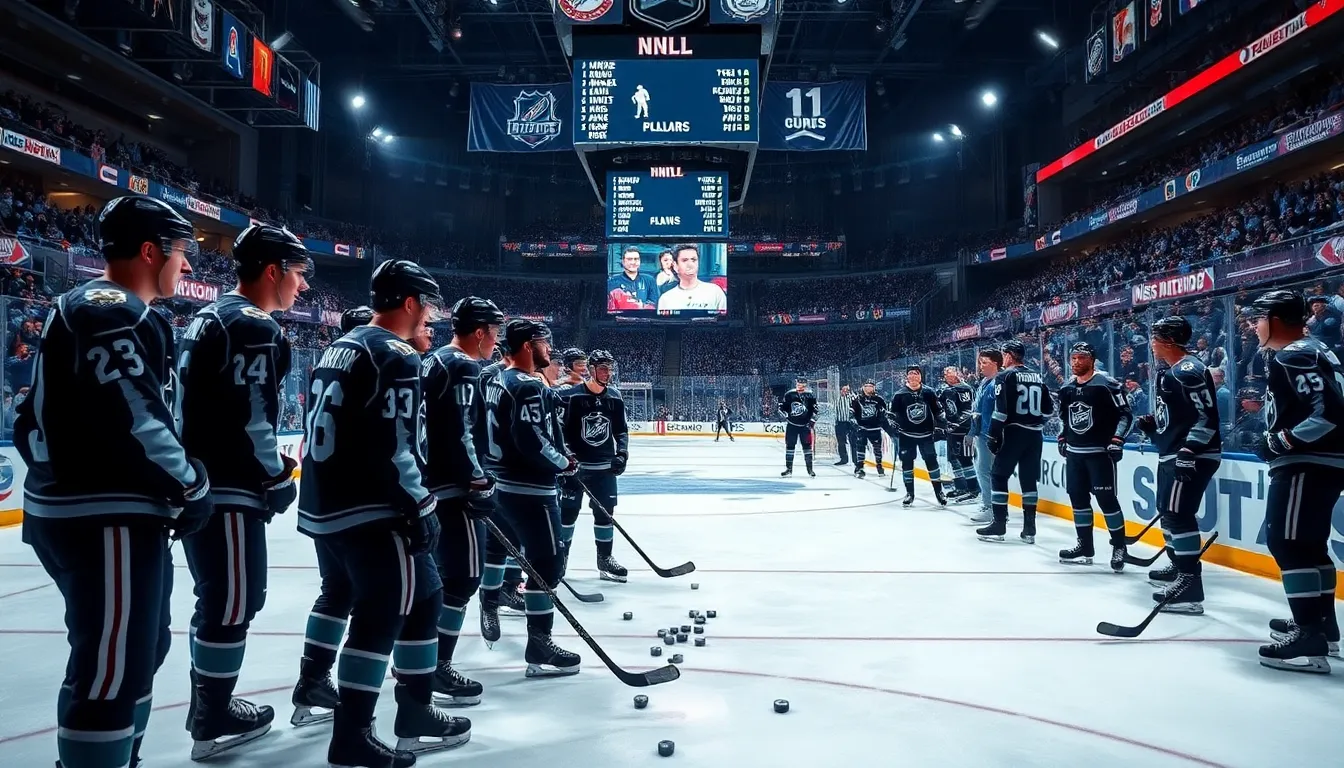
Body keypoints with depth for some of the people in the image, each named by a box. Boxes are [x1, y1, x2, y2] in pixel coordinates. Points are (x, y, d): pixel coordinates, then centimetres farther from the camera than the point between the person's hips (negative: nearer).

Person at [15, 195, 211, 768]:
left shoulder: (88, 309, 20)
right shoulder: (112, 311, -14)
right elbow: (132, 416, -25)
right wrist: (192, 484, -13)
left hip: (89, 509, 11)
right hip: (102, 518, -11)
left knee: (140, 649, 21)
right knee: (113, 667, -6)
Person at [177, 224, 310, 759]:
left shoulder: (210, 317, 16)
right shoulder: (254, 326, -16)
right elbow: (250, 418, -21)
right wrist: (279, 479, -9)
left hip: (199, 481, 10)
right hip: (228, 490, -10)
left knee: (220, 599, 19)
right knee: (233, 603, 0)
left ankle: (209, 706, 31)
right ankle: (213, 722, 11)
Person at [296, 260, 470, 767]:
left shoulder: (339, 349, 15)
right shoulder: (397, 357, -14)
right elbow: (395, 449, -21)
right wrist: (420, 509, -14)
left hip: (324, 506, 10)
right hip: (371, 513, -10)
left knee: (345, 596, 24)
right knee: (420, 601, -1)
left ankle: (314, 687, 36)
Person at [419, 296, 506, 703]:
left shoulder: (431, 362, 17)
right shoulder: (464, 367, -14)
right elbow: (460, 433, -22)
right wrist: (480, 483, -20)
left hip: (429, 483, 11)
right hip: (454, 488, -11)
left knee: (436, 573, 19)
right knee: (463, 577, -6)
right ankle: (438, 669, -4)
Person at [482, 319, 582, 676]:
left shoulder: (497, 381, 12)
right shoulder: (529, 386, -18)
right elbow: (532, 440, -25)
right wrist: (565, 463, -11)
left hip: (502, 482, 10)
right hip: (530, 489, -10)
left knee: (502, 545, 29)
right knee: (546, 564, -7)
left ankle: (489, 601, 49)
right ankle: (539, 644, -6)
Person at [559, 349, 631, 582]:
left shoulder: (615, 396, 4)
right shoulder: (571, 395, -12)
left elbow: (621, 430, 11)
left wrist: (622, 454, -2)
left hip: (604, 465, 4)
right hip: (575, 464, -4)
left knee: (605, 511, 6)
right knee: (567, 511, 5)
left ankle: (604, 559, 17)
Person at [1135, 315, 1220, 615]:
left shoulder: (1190, 370, -16)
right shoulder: (1170, 372, 16)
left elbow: (1207, 414, -22)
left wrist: (1189, 450, -27)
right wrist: (1152, 423, 10)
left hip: (1193, 456, -11)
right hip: (1173, 454, 11)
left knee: (1179, 513, -15)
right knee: (1167, 509, 20)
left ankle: (1190, 583, -16)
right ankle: (1178, 565, 36)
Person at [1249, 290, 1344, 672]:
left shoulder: (1293, 357, -15)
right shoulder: (1312, 350, 18)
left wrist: (1282, 440, -19)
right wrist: (1280, 440, 18)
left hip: (1308, 462, -11)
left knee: (1287, 541, -12)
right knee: (1308, 543, 19)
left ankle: (1310, 639, -13)